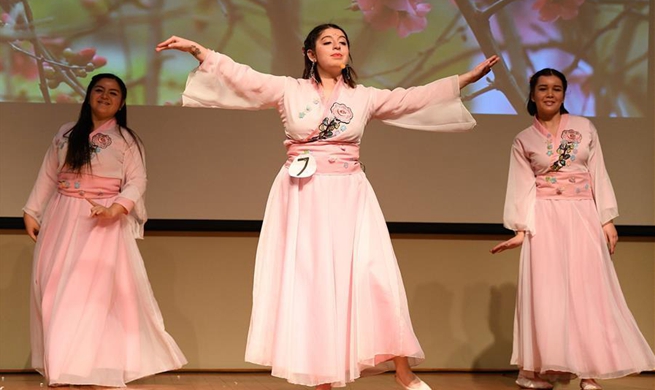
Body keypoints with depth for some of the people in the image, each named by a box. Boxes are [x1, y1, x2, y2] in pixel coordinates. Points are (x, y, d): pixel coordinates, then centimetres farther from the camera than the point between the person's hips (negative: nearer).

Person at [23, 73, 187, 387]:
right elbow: (48, 176, 13)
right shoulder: (65, 134, 11)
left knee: (93, 292, -10)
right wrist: (32, 211, 7)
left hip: (102, 222, -4)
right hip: (61, 219, 4)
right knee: (54, 291, 3)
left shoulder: (126, 140, 0)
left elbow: (136, 182, -6)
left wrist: (115, 209, -22)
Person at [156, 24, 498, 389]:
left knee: (373, 275, -6)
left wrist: (468, 78, 10)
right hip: (302, 198, -1)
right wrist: (196, 49, -10)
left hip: (349, 197, 1)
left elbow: (417, 98, 11)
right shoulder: (289, 90, 5)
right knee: (308, 279, -1)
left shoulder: (364, 96, 10)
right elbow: (241, 76, -1)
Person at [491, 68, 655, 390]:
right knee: (547, 293, -4)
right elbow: (522, 189, 1)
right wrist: (521, 230, -10)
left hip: (583, 216, 1)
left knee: (587, 291, -2)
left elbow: (598, 176, 6)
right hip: (545, 220, -1)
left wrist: (607, 220, 0)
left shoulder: (585, 128, 7)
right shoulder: (523, 141, 6)